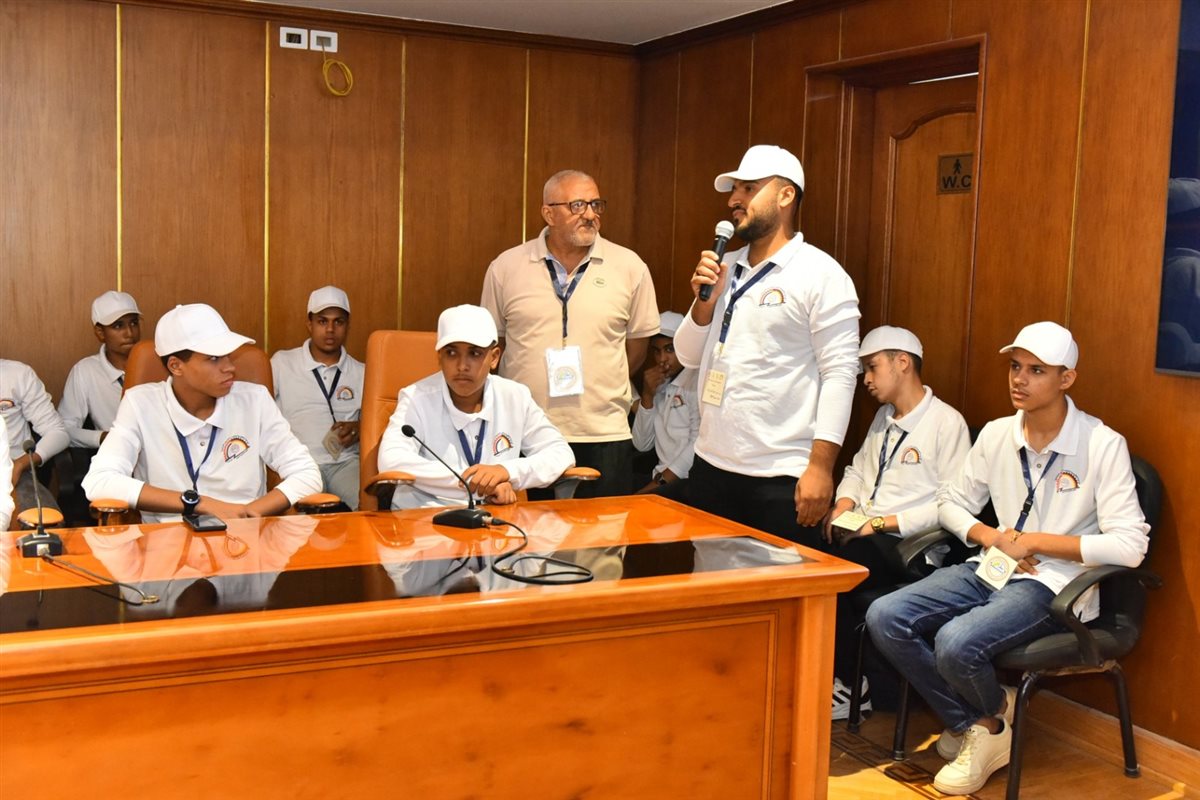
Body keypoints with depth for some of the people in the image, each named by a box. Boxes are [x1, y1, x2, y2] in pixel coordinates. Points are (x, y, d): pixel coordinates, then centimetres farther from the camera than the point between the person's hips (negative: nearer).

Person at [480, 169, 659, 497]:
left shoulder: (630, 267, 1)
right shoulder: (506, 267, 2)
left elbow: (637, 342, 10)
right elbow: (491, 344, 12)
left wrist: (604, 391, 11)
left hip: (605, 435, 0)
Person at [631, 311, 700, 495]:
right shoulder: (659, 386, 17)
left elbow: (700, 444, -16)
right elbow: (642, 445, 12)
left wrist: (658, 483, -16)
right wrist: (647, 396, 1)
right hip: (663, 478, 6)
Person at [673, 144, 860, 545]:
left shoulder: (820, 274, -8)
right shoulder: (723, 269, 12)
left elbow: (839, 373, -13)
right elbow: (689, 357, 15)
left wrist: (820, 467, -19)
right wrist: (704, 301, -4)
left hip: (781, 480, -6)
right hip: (710, 467, 7)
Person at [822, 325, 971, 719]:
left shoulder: (947, 422, -8)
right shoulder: (883, 417, 19)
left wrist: (884, 522, -18)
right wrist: (844, 504, 3)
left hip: (907, 542, -7)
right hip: (863, 533, 7)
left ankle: (850, 685, -10)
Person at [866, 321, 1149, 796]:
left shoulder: (1102, 445, -11)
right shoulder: (997, 435, 5)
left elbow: (1129, 545, -18)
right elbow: (951, 502, 16)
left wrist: (1033, 542, -16)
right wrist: (989, 537, -6)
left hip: (1054, 584, -6)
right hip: (991, 570, 6)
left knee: (956, 643, -31)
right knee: (885, 618, -16)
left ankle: (994, 716, 7)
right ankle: (972, 725, 2)